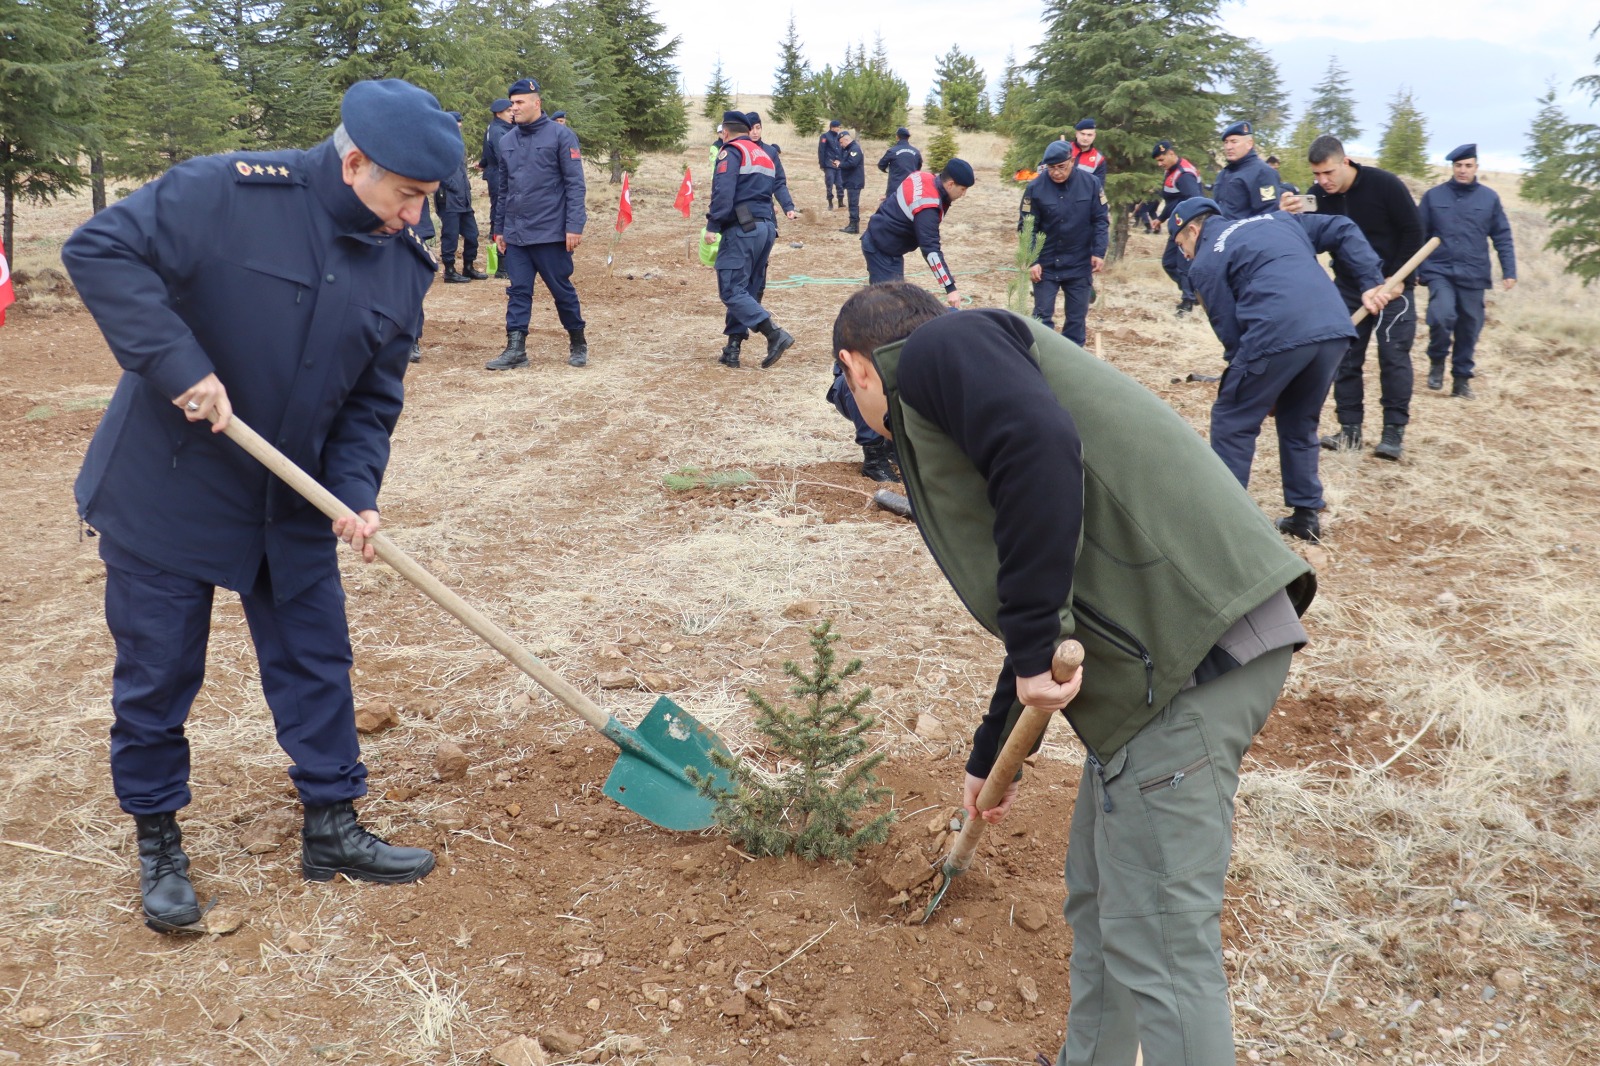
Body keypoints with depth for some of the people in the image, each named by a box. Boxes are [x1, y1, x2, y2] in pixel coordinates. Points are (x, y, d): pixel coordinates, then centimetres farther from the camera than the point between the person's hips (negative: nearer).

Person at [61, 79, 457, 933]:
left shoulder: (404, 261, -2)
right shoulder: (227, 192, -20)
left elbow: (373, 397, 2)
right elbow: (99, 251, -22)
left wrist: (356, 492, -12)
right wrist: (179, 364, -29)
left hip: (294, 501, 5)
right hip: (165, 487, -5)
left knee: (316, 662, 10)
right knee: (157, 671, 8)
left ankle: (330, 829, 26)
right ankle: (156, 841, 28)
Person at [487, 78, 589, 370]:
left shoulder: (560, 135, -5)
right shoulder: (506, 141, 11)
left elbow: (575, 184, -8)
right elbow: (503, 189, 17)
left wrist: (574, 226, -15)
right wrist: (499, 228, 16)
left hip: (550, 233, -5)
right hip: (515, 235, 5)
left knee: (561, 288, 5)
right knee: (518, 292, 4)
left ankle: (578, 343, 20)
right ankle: (515, 349, 6)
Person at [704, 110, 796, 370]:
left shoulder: (731, 152, -3)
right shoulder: (764, 155, 23)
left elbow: (723, 192, -15)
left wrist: (712, 225, -17)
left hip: (741, 229, -8)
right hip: (766, 227, 8)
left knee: (731, 290, -8)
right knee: (748, 291, 10)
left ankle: (775, 334, -19)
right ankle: (732, 350, 12)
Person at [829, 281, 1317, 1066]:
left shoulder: (934, 351, 0)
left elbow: (1042, 445, -23)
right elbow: (1042, 616, 34)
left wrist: (1034, 645, -17)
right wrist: (990, 757, 44)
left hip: (1188, 643, -10)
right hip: (1195, 634, 10)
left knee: (1159, 942, -2)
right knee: (1098, 895, 23)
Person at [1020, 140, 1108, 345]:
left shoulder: (1090, 183, -8)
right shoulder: (1035, 188, -12)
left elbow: (1101, 220, -1)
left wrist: (1099, 252, -8)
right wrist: (1032, 261, -14)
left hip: (1080, 264, 1)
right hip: (1046, 264, -1)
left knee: (1077, 315, 9)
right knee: (1042, 315, 3)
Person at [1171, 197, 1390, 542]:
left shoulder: (1205, 263, 9)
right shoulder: (1276, 220, 28)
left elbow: (1230, 330, 5)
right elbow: (1343, 231, 23)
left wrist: (1258, 387, 13)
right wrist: (1371, 281, 17)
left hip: (1277, 335, -6)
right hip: (1335, 330, 6)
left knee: (1232, 423, 10)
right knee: (1300, 423, 23)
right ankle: (1306, 514, 26)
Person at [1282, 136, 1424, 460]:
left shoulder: (1384, 184, -18)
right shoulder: (1320, 195, -6)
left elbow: (1413, 231, -13)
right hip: (1348, 287, 5)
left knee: (1394, 355, -6)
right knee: (1345, 356, 3)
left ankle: (1395, 431, -2)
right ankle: (1350, 429, 10)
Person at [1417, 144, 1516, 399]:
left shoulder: (1489, 198, 3)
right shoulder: (1433, 196, 1)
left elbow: (1502, 237, 7)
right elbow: (1419, 235, 6)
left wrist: (1509, 271, 1)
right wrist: (1414, 270, 4)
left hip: (1473, 275, 2)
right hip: (1439, 271, -2)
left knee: (1469, 327, 6)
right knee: (1442, 316, -23)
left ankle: (1462, 377, 21)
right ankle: (1437, 360, 2)